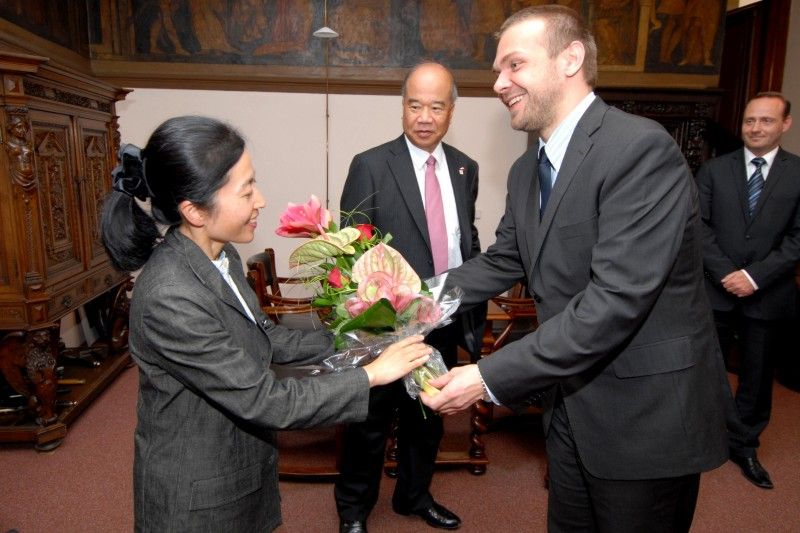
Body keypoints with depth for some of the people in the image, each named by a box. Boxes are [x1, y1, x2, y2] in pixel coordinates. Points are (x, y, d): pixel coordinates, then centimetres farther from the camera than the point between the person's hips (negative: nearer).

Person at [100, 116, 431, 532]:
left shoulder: (221, 256, -5)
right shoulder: (170, 298, -32)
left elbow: (262, 338, 6)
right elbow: (264, 401, -27)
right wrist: (372, 374, -21)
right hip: (196, 498, -7)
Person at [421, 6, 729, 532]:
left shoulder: (641, 148, -22)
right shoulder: (527, 170, 5)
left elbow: (616, 300, -29)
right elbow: (501, 265, 9)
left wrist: (490, 377, -28)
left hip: (647, 415, -7)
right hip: (571, 408, 7)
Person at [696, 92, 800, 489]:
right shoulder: (714, 170, 2)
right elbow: (700, 226, -3)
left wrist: (755, 276, -15)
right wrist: (725, 272, -13)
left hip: (768, 294, 0)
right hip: (716, 289, 0)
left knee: (757, 374, 12)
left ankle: (744, 445, 30)